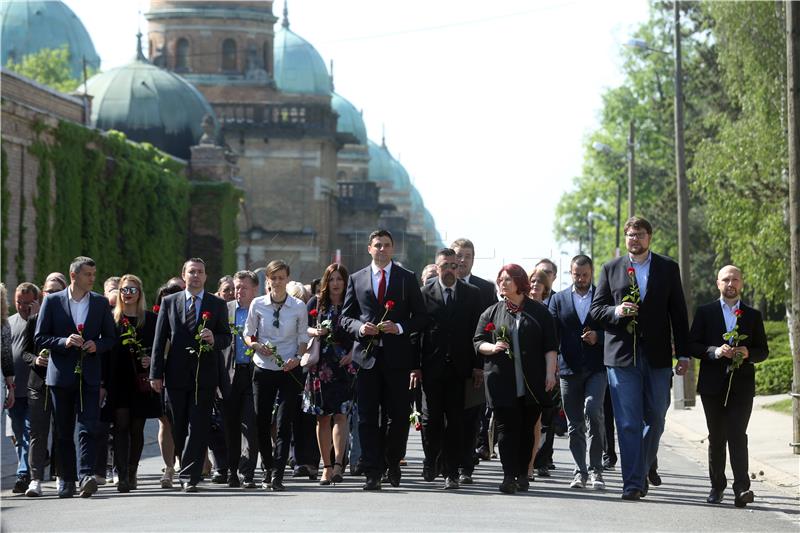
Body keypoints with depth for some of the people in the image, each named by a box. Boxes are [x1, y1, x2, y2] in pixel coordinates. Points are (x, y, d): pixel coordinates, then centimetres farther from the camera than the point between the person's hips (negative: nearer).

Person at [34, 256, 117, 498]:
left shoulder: (101, 303, 8)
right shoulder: (52, 301, 2)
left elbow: (110, 338, 12)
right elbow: (40, 338, 1)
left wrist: (96, 345, -9)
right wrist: (64, 342, -15)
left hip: (90, 376, 0)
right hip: (61, 376, 0)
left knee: (88, 428, -13)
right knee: (64, 432, 6)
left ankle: (86, 475, -20)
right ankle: (66, 480, 12)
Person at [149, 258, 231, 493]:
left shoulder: (217, 305, 8)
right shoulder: (169, 302, 8)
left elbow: (227, 337, 9)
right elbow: (159, 340, 5)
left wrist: (214, 339, -15)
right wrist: (156, 374, -1)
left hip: (204, 374, -1)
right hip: (176, 374, 1)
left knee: (198, 427, -6)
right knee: (178, 427, 7)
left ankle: (190, 477, -6)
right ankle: (187, 469, 22)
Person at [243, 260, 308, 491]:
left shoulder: (298, 306, 0)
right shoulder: (257, 304, 1)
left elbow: (303, 338, 6)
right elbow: (248, 333, 9)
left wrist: (297, 357, -12)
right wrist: (256, 346, -12)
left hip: (289, 370, -2)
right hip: (263, 368, 2)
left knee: (283, 423, -8)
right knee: (261, 422, 4)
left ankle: (277, 475, -8)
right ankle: (268, 469, 22)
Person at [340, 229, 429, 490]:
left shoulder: (407, 278, 7)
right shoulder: (356, 279, 11)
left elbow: (420, 316, 5)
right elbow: (346, 316, 12)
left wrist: (400, 328, -12)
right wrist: (360, 327, -9)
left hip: (397, 355, -1)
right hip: (367, 355, 1)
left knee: (398, 415, 2)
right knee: (368, 417, -2)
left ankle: (392, 464, 22)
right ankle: (373, 472, -1)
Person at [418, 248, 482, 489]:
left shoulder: (472, 294, 7)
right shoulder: (425, 294, 4)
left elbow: (478, 331, 5)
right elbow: (416, 331, 2)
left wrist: (478, 366, -1)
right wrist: (415, 367, -4)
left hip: (459, 368, 0)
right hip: (432, 368, 0)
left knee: (455, 421, 1)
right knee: (431, 418, 4)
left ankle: (452, 472, 5)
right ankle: (430, 461, 26)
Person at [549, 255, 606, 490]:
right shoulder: (558, 299, 11)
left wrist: (598, 337, -11)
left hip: (596, 368, -2)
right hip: (569, 369, 2)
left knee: (593, 410, -20)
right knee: (574, 423, 5)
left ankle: (595, 469, -11)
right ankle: (580, 472, 13)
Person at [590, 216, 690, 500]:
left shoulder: (668, 268, 8)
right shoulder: (610, 269, 8)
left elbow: (678, 313, 6)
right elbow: (596, 310, 9)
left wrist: (683, 354, 1)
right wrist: (616, 312, -13)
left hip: (657, 357, 1)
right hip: (622, 356, -1)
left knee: (655, 419, 6)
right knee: (628, 423, -4)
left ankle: (641, 470, 26)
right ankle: (633, 483, -3)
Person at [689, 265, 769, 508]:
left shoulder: (753, 315, 10)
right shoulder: (705, 312, 7)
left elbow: (763, 350, 11)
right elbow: (693, 346, 1)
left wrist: (748, 353, -11)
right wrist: (715, 351, -16)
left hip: (741, 385, -1)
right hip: (713, 385, 1)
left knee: (738, 435, -12)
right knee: (716, 437, 8)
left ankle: (741, 489, -18)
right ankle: (717, 486, 19)